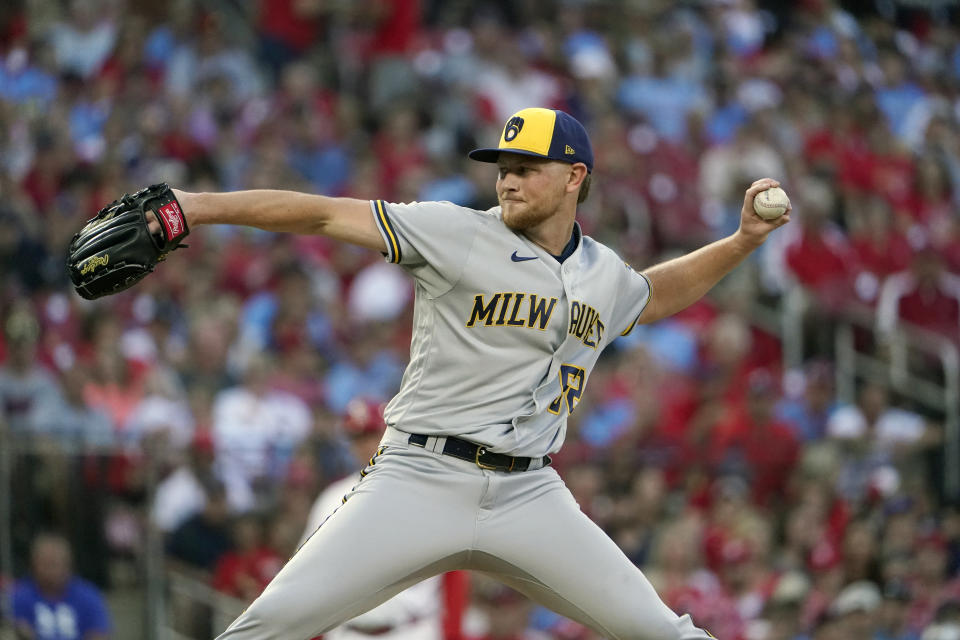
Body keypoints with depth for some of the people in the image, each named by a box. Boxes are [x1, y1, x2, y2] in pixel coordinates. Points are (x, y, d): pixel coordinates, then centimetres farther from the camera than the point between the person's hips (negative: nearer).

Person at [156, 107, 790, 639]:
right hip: (420, 480, -4)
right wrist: (202, 206, -17)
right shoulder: (457, 234, -3)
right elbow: (328, 215, -8)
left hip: (530, 495, 4)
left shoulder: (604, 275, 13)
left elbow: (656, 294, 37)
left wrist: (744, 241, 25)